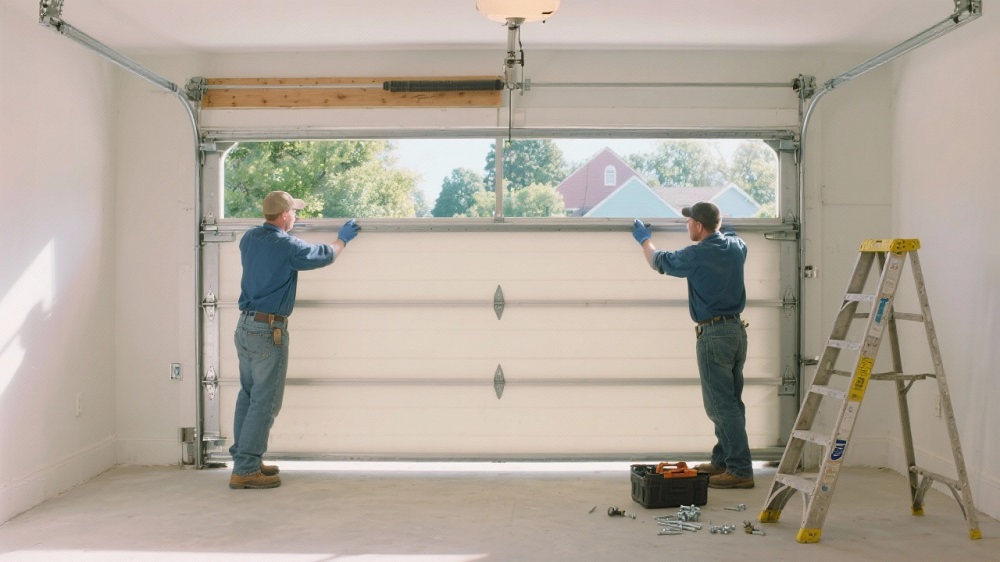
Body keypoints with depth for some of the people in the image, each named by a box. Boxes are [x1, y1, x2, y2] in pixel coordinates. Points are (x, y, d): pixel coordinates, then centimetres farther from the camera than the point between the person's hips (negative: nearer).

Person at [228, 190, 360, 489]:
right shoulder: (288, 246, -13)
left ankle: (244, 459, 22)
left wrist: (285, 231, 43)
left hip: (244, 326, 8)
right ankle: (245, 470, -2)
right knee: (265, 402, -3)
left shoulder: (249, 238, 7)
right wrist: (343, 239, 22)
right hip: (269, 330, -8)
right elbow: (324, 256, 3)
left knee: (248, 395, 15)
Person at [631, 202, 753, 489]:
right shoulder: (736, 246, 5)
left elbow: (658, 261, 5)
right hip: (737, 329, 8)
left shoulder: (696, 255, -14)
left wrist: (645, 240, 25)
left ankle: (741, 470, -4)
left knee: (721, 406, -5)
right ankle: (722, 461, 24)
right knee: (730, 402, 14)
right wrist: (710, 219, 47)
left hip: (713, 334, -8)